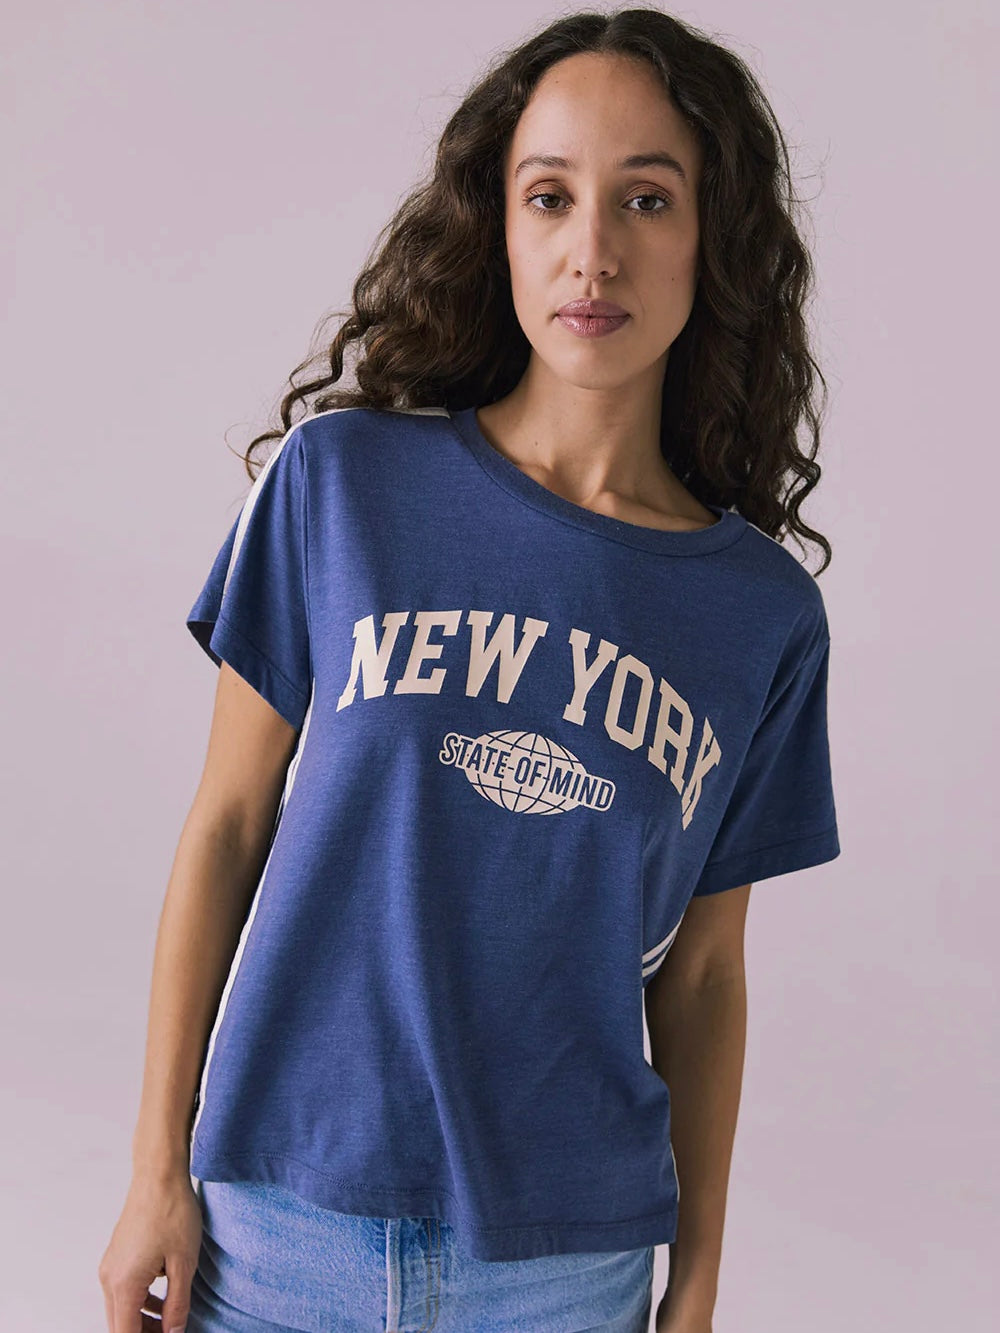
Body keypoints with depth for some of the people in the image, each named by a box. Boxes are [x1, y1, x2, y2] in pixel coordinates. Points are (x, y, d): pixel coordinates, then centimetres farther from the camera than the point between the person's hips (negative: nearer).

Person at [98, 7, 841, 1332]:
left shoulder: (767, 616, -3)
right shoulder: (340, 479, -7)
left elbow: (700, 974, 3)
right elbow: (227, 825, -2)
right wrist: (158, 1170, -1)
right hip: (286, 1218, -1)